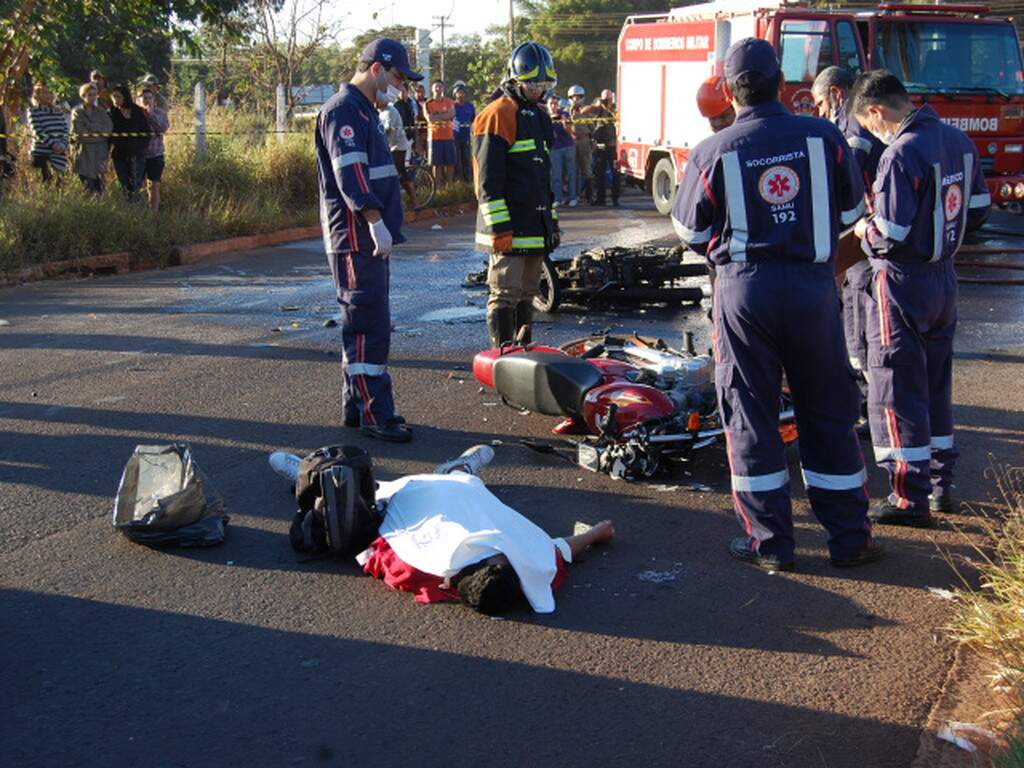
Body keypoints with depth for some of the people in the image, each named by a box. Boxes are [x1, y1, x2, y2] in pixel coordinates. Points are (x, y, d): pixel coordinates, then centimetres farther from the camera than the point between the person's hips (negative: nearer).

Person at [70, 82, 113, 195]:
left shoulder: (101, 111, 12)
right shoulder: (77, 112, 4)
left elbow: (109, 128, -3)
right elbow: (78, 131, -10)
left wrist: (90, 127, -8)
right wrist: (99, 131, -7)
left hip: (100, 151, 2)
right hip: (84, 151, -2)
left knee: (99, 185, -2)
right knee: (88, 187, -6)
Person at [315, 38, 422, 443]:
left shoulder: (365, 112, 21)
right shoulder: (343, 111, -12)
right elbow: (350, 173, -23)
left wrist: (382, 225, 25)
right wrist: (375, 220, -30)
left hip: (370, 237, 11)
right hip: (355, 236, -11)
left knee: (362, 322, 13)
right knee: (368, 323, -10)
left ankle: (355, 404, 20)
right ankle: (375, 414, -8)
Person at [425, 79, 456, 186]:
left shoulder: (449, 102, 11)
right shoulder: (428, 104, 4)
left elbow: (451, 115, -6)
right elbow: (430, 119, -10)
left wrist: (436, 116, -8)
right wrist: (444, 115, -5)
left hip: (448, 136, 2)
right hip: (435, 137, -2)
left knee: (450, 163, 1)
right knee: (437, 164, -3)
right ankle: (438, 186, 1)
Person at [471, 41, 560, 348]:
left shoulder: (537, 115, 19)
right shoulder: (498, 115, -10)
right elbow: (488, 178, -17)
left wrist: (552, 220, 23)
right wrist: (500, 227, -21)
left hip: (535, 225, 9)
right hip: (509, 229, -9)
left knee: (527, 294, 14)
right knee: (506, 294, -6)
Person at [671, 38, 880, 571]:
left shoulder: (713, 152, -6)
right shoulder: (824, 138, -2)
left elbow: (690, 231, 3)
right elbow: (849, 212, 10)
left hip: (744, 287, -1)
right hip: (813, 284, 2)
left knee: (750, 416, 8)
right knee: (828, 413, 11)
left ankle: (769, 542, 10)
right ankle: (849, 537, 18)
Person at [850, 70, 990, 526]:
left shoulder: (901, 154, -22)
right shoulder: (958, 141, 4)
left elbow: (890, 236, -24)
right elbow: (978, 208, 12)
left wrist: (864, 231, -4)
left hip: (902, 282, -8)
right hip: (944, 278, 8)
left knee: (896, 389, 0)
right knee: (935, 383, 18)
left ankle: (910, 497, 2)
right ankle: (940, 483, 27)